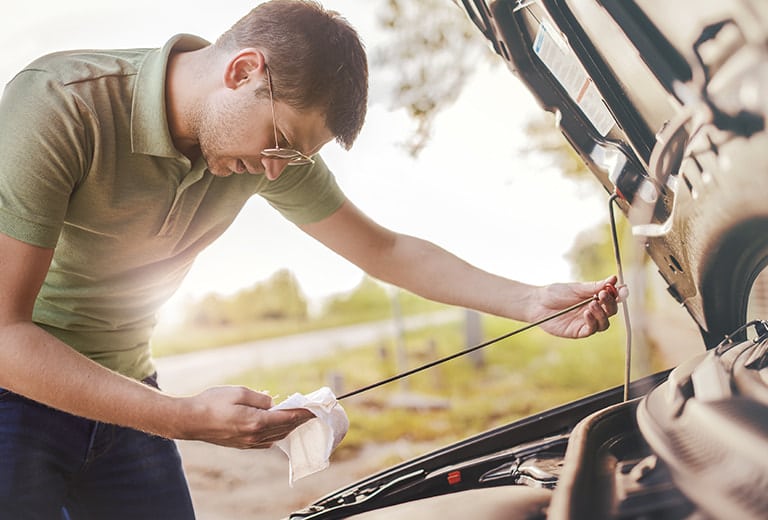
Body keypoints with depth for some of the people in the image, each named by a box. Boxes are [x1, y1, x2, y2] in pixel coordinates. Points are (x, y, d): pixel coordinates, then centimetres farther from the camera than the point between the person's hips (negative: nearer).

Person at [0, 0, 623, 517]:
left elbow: (386, 250, 5)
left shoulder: (274, 143, -7)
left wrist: (535, 302, -3)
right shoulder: (59, 106, -27)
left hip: (122, 393, 5)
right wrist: (187, 417, -35)